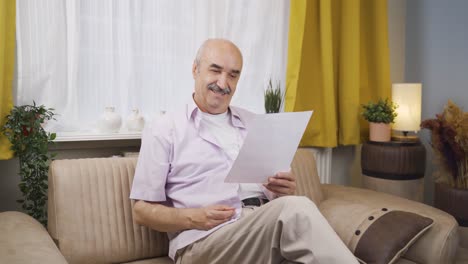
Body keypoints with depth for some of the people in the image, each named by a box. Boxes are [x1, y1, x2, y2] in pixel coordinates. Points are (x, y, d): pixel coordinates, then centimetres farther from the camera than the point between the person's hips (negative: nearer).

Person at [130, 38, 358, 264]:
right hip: (202, 241, -4)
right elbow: (142, 210, 3)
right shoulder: (164, 129, 6)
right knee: (295, 210, -31)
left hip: (266, 229, 5)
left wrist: (285, 190, -3)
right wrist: (194, 219, -14)